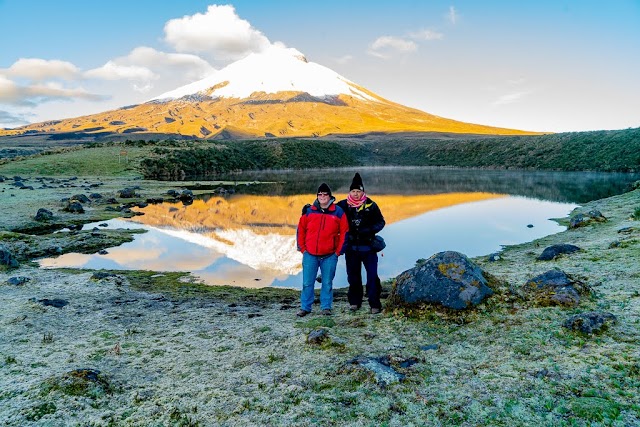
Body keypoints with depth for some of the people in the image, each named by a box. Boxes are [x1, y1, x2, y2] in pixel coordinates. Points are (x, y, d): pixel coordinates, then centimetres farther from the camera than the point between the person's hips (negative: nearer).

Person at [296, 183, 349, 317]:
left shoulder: (338, 212, 1)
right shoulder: (309, 211, 4)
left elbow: (344, 232, 3)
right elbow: (301, 229, 9)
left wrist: (338, 251, -1)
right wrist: (302, 248, 4)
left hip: (329, 256, -1)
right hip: (310, 254, 1)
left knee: (327, 283, 7)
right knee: (307, 283, 5)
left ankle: (326, 307, 19)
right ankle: (305, 307, 16)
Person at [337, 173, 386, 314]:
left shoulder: (371, 205, -4)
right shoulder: (343, 205, 0)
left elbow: (380, 222, 2)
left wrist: (369, 230, -15)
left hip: (368, 246, -2)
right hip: (351, 247, 2)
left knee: (372, 276, -4)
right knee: (353, 276, 11)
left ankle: (375, 304, 4)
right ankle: (354, 302, 25)